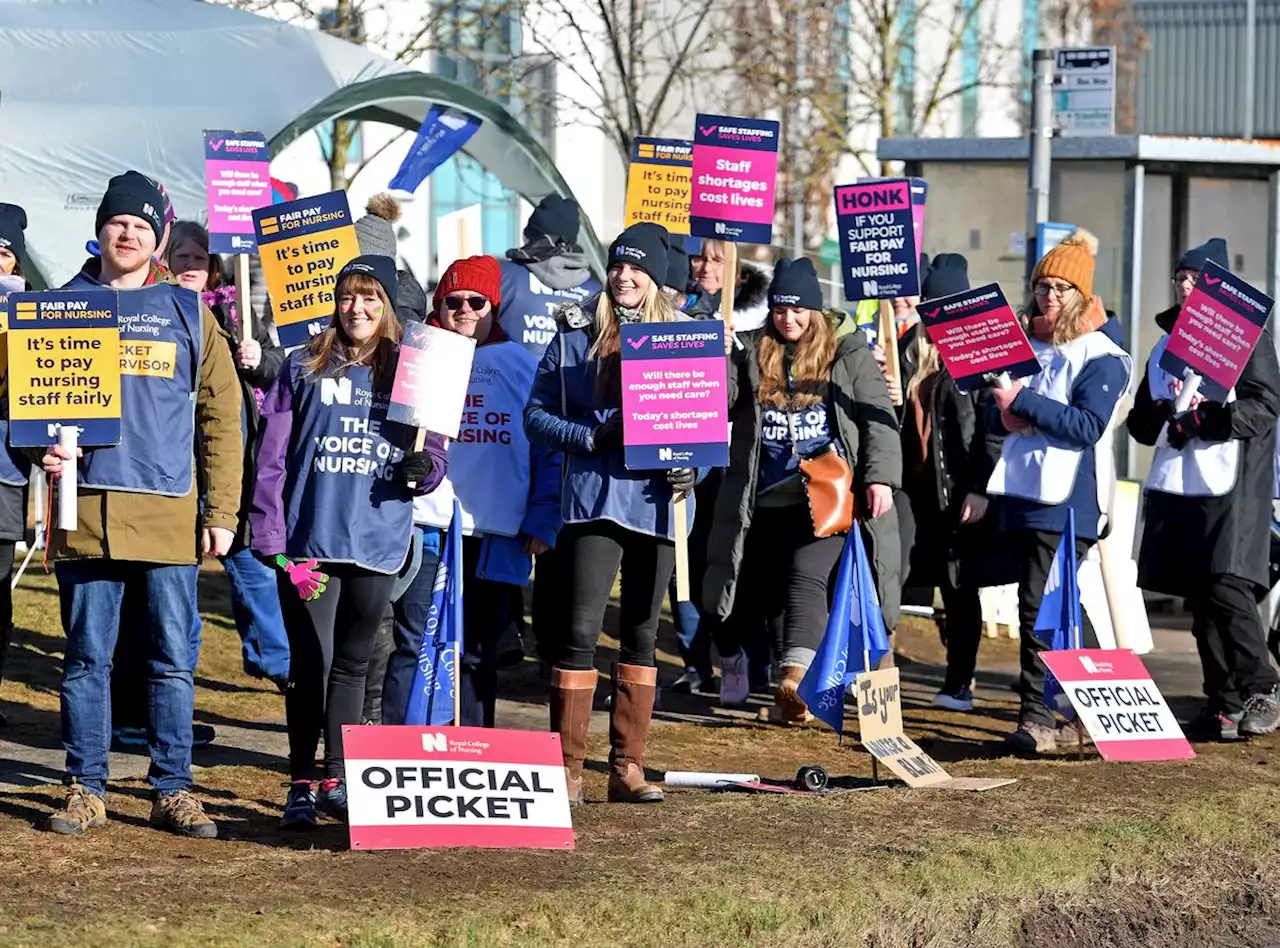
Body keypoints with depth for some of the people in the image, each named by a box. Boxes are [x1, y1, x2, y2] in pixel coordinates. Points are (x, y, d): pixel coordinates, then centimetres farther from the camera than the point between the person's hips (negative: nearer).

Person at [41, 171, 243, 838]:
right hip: (85, 509, 0)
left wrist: (221, 511, 3)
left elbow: (221, 415, 9)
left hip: (168, 514, 0)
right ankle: (86, 790, 11)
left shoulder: (187, 314, 10)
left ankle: (172, 790, 10)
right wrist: (43, 450, -11)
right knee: (87, 658, 4)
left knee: (173, 659, 2)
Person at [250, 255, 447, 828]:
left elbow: (435, 454, 12)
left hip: (377, 542, 2)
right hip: (309, 539, -2)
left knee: (353, 664, 10)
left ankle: (337, 783, 18)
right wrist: (270, 539, -8)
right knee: (311, 662, -5)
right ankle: (302, 786, 3)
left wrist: (423, 469, -12)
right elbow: (271, 457, 0)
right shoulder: (304, 369, 3)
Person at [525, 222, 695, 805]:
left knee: (642, 634, 8)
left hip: (655, 502, 3)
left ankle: (628, 766, 14)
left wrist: (692, 467, -5)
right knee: (581, 630, -9)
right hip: (593, 497, -3)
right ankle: (567, 767, -5)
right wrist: (591, 436, -12)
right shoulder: (578, 335, 5)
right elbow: (537, 414, 4)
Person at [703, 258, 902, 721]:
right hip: (765, 505, 3)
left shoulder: (849, 356, 6)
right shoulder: (752, 358, 11)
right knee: (758, 590, 10)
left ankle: (796, 678, -35)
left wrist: (880, 477, -10)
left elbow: (878, 418, 1)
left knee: (805, 578, -21)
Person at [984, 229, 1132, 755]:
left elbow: (1089, 426, -16)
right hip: (1022, 493, 7)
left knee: (1041, 606, -13)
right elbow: (995, 418, 18)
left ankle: (1037, 717, -13)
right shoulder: (1023, 345, 16)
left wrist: (1025, 404, -18)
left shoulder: (1100, 356, -5)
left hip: (1068, 499, -7)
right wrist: (1006, 415, -6)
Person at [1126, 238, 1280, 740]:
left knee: (1228, 588, -18)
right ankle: (1224, 703, 9)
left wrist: (1204, 420, -20)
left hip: (1232, 489, -6)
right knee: (1200, 601, 4)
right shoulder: (1164, 345, 21)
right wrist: (1158, 416, -4)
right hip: (1174, 487, 6)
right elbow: (1141, 420, 20)